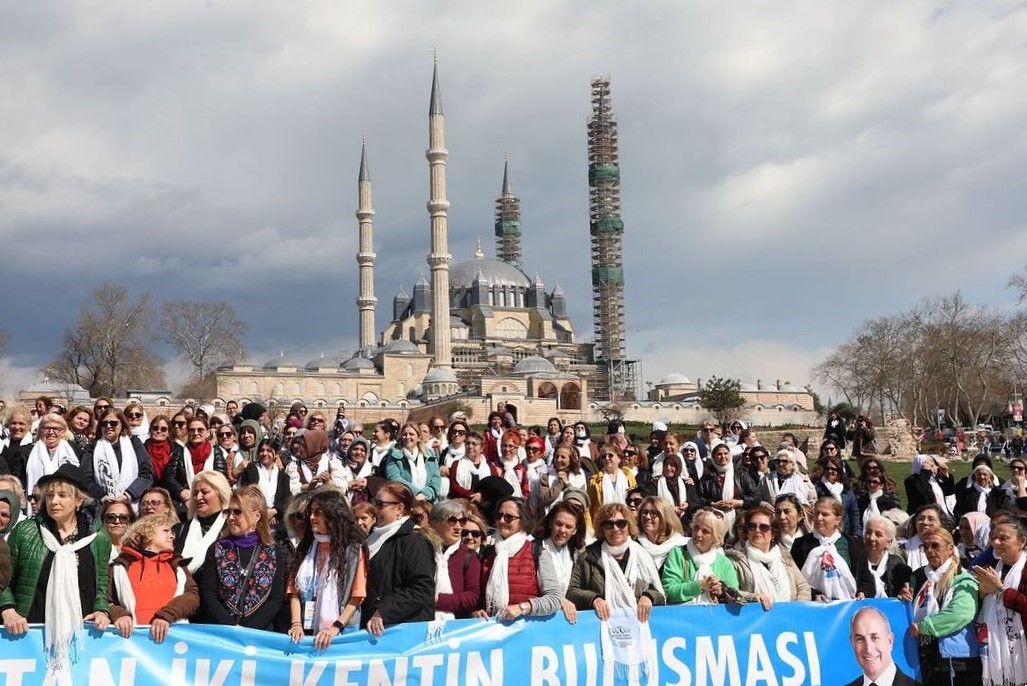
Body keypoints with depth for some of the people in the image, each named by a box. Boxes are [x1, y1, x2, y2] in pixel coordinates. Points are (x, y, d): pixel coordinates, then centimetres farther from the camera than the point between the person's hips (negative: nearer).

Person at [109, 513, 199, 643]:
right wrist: (118, 615, -12)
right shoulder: (122, 565, 14)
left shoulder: (176, 564, 20)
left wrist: (166, 615, -9)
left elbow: (193, 596, 7)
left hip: (172, 633, 0)